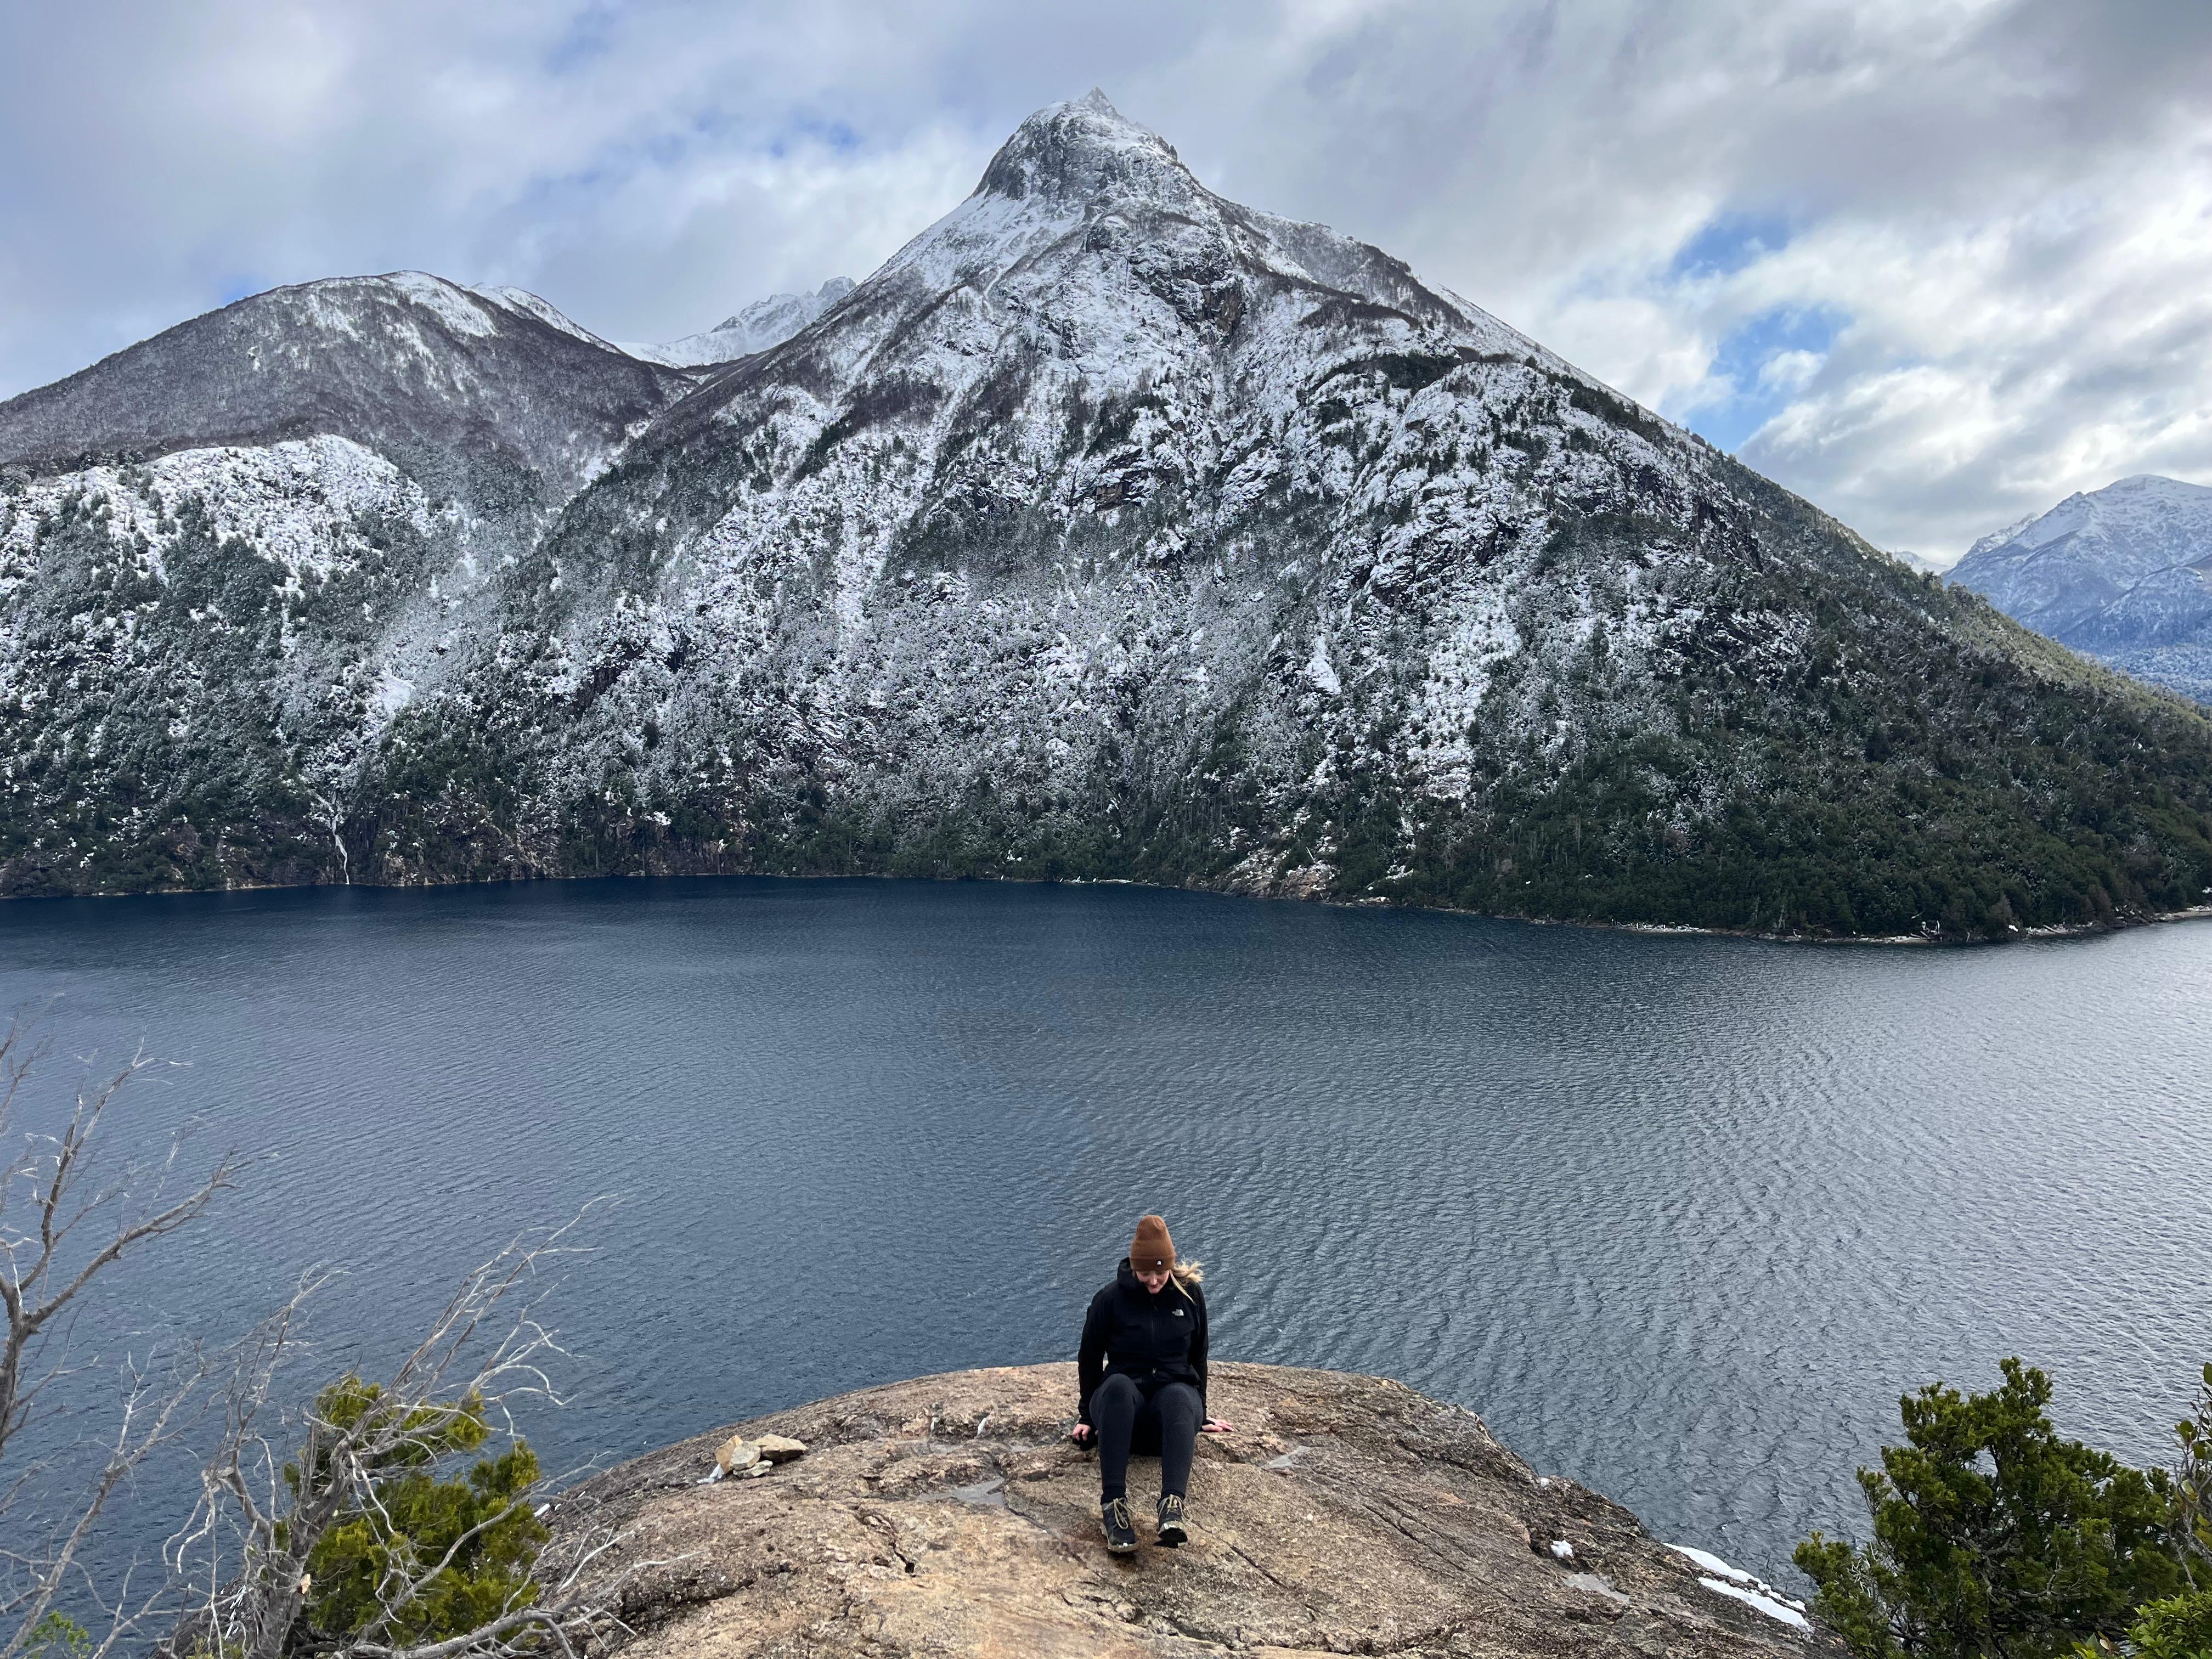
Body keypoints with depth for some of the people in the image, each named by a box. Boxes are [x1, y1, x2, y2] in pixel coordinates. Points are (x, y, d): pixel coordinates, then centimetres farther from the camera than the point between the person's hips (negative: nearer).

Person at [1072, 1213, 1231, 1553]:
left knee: (1179, 1396, -38)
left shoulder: (1190, 1295, 6)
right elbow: (1089, 1358, 10)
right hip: (1123, 1399, -1)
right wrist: (1087, 1415, 11)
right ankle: (1113, 1505, -50)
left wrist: (1201, 1413, 17)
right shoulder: (1110, 1299, 0)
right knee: (1118, 1384, -39)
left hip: (1175, 1392, 1)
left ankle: (1174, 1503, -59)